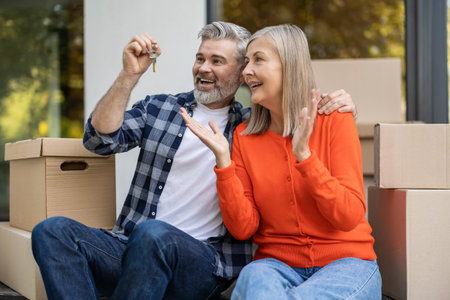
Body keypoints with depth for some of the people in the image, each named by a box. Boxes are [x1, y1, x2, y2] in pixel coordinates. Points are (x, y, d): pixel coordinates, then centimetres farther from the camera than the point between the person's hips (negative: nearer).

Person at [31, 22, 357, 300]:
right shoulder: (157, 107, 17)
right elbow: (100, 139, 4)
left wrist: (341, 106, -4)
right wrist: (129, 75, -6)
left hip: (204, 260, -3)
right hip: (131, 247, 3)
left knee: (153, 234, -37)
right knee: (53, 230, -24)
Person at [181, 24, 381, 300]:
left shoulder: (335, 121, -5)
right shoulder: (244, 136, 4)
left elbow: (350, 217, -13)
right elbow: (243, 229, -3)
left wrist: (304, 155, -22)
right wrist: (223, 160, -14)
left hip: (344, 263, -1)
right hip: (277, 264, 2)